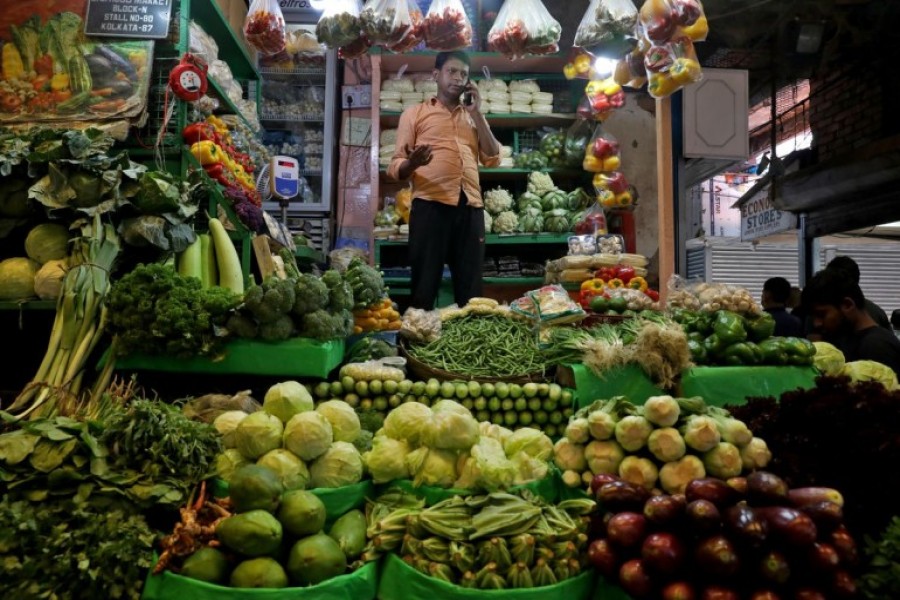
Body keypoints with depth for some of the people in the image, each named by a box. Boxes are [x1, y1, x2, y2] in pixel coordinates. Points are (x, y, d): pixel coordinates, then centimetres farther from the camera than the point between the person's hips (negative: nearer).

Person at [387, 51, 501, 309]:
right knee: (425, 286, -4)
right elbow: (395, 167, 5)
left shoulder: (473, 117, 25)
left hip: (471, 206, 4)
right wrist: (412, 164, -19)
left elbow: (492, 159, 11)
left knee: (470, 288, 4)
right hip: (430, 205, -3)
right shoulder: (415, 113, 13)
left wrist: (476, 113, 8)